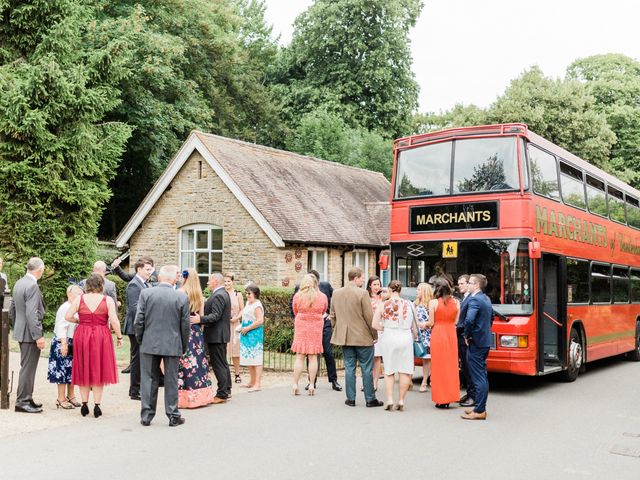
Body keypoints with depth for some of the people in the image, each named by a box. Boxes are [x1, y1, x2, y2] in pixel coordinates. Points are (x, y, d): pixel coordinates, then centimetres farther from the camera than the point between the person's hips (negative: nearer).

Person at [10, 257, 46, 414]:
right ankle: (22, 402, 4)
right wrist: (38, 336, -21)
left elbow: (12, 309, 18)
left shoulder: (18, 283, 10)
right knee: (28, 368, -2)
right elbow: (32, 314, -24)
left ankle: (26, 399, 25)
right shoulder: (32, 286, -19)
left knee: (27, 367, 17)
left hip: (20, 332, 9)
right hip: (30, 333, -9)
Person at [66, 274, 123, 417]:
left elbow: (68, 316, -4)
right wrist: (119, 337, -1)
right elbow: (114, 321, -11)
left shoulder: (79, 299, 0)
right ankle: (97, 406, 8)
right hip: (101, 337, -2)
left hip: (82, 337, 2)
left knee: (83, 370, 13)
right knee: (99, 370, 7)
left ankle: (84, 404, 16)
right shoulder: (107, 300, -6)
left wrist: (79, 321, 13)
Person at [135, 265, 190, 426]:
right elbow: (185, 325, -2)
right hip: (173, 345, 0)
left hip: (149, 344, 0)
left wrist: (140, 339, 11)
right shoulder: (182, 297, -6)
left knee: (148, 380, 10)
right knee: (171, 381, 9)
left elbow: (138, 320, -5)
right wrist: (184, 347, 10)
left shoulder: (145, 293, -6)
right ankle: (173, 416, 15)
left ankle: (146, 416, 14)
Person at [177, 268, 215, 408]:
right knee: (198, 360, 10)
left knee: (184, 362, -2)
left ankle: (186, 397, -1)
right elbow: (202, 316, 10)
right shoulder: (199, 295, 6)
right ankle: (200, 395, 14)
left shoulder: (180, 293, -10)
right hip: (196, 330, 5)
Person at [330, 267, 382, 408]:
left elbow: (333, 316, 11)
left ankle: (351, 399, 12)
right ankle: (370, 399, 11)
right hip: (363, 337, -5)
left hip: (345, 337, 5)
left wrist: (337, 330, 23)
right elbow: (369, 316, -12)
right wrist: (375, 334, 0)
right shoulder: (362, 293, -14)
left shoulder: (336, 293, 4)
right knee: (366, 369, 4)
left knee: (349, 367, 10)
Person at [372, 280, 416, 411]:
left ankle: (389, 400, 5)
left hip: (389, 338, 0)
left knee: (389, 371, 11)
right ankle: (401, 401, 8)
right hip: (406, 338, 0)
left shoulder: (383, 305, -2)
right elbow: (415, 326, 6)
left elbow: (375, 324, -4)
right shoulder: (408, 304, 1)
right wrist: (415, 335, 24)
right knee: (405, 371, 7)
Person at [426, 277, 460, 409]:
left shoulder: (433, 303, -8)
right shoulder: (456, 302, 2)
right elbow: (456, 321, 5)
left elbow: (431, 322, -7)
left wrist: (424, 324, 13)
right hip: (451, 334, 3)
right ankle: (449, 397, 14)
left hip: (438, 335, -3)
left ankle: (441, 399, 5)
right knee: (451, 366, 11)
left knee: (439, 366, 3)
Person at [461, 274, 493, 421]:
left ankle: (479, 411, -1)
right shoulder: (486, 299, 13)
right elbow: (491, 317, 27)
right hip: (485, 341, 10)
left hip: (475, 343, -10)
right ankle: (481, 407, 24)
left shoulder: (474, 300, -17)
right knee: (482, 376, 15)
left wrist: (467, 335, -15)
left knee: (478, 378, -5)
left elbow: (469, 320, -30)